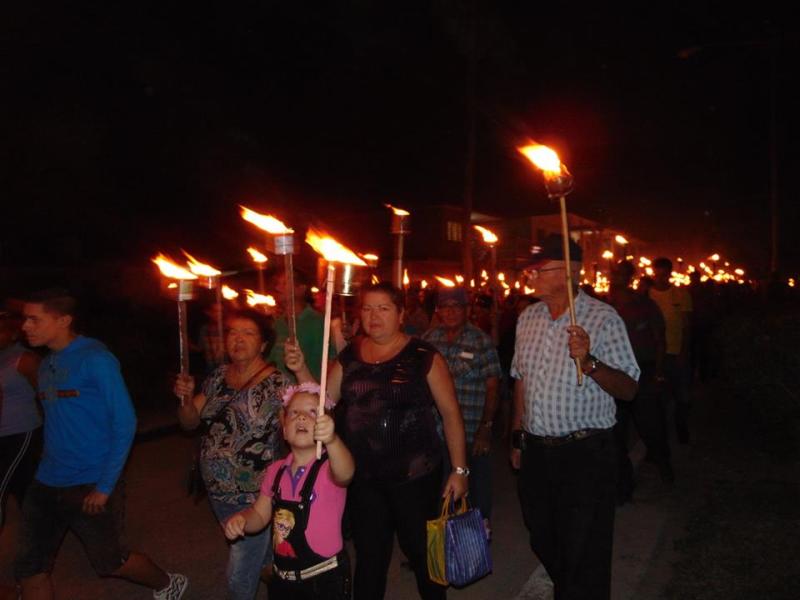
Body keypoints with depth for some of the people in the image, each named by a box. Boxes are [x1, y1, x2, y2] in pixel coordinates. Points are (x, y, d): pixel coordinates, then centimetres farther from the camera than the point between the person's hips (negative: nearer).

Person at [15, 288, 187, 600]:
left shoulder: (95, 359, -14)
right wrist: (47, 471, 4)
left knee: (109, 561, 9)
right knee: (30, 567, 7)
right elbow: (55, 425, 14)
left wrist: (105, 487, -17)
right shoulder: (46, 364, 8)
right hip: (46, 484, 7)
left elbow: (125, 424, -16)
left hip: (92, 486, -7)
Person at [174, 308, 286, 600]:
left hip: (254, 498, -6)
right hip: (218, 494, 6)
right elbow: (190, 422, 8)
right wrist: (186, 397, -11)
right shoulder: (218, 377, 1)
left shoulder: (277, 384, -17)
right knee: (255, 555, 25)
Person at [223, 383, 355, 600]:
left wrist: (331, 440, -61)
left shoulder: (329, 467, -18)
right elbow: (260, 514, 11)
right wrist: (240, 520, -11)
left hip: (325, 580, -5)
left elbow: (345, 474, -41)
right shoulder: (276, 471, -1)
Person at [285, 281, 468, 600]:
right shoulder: (349, 356, 4)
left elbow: (450, 412, -7)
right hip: (363, 478, 4)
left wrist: (459, 469, -8)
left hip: (415, 475, -3)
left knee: (421, 550, 14)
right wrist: (301, 370, -10)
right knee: (369, 557, 16)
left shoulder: (424, 357, -10)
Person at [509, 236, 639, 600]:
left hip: (585, 455, -6)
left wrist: (589, 362, -31)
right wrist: (517, 437, 16)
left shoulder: (603, 319, -12)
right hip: (536, 451, 6)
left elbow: (628, 390, -15)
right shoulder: (528, 318, 6)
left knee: (583, 558, 5)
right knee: (544, 545, 21)